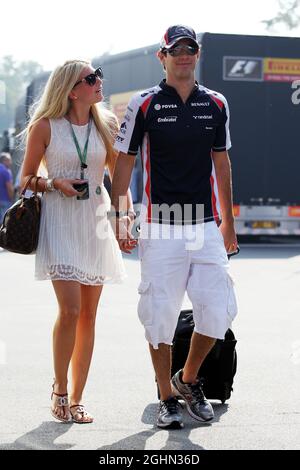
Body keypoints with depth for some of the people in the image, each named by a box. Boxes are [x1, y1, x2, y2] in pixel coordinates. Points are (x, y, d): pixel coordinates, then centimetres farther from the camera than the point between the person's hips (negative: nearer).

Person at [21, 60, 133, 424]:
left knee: (89, 314, 3)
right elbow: (26, 178, 5)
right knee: (70, 309, -16)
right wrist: (54, 183, -14)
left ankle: (76, 400, 11)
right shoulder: (45, 127, -2)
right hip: (59, 221, -4)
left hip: (96, 222, 4)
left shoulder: (106, 125, 8)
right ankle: (59, 389, 4)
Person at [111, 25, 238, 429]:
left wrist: (228, 221, 15)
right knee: (161, 313, -1)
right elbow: (124, 163, 2)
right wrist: (120, 220, -4)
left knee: (218, 309, -2)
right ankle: (167, 398, 12)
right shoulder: (144, 104, -1)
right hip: (160, 229, -3)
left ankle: (188, 380, 20)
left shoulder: (215, 104, 9)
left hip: (206, 226, 3)